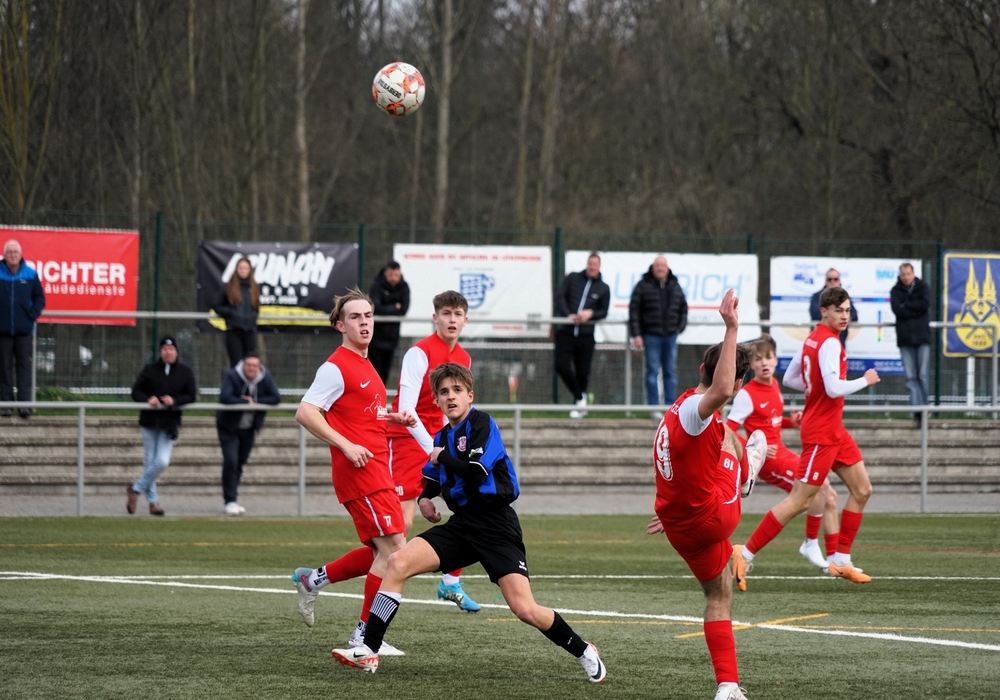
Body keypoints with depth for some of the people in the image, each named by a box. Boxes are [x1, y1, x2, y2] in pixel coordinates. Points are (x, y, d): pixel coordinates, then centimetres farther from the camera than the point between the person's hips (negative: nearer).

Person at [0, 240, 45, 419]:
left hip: (24, 330, 0)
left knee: (24, 368, -2)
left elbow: (40, 298, 9)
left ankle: (24, 403, -3)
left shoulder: (30, 274, 2)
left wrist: (33, 315, -3)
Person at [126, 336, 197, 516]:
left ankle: (136, 489, 6)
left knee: (162, 461, -12)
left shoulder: (185, 372, 3)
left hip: (170, 423, 0)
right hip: (149, 421, 0)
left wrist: (175, 400, -17)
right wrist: (147, 399, -17)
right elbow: (136, 391, 4)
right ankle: (153, 501, 13)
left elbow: (192, 396, 1)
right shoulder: (150, 370, 2)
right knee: (149, 462, 3)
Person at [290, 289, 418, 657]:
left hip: (376, 469, 9)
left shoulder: (365, 366, 19)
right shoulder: (336, 367, -10)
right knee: (392, 547, -12)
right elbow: (305, 413, -17)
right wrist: (346, 446, -22)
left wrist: (394, 418, 13)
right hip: (359, 471, -9)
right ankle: (365, 634, -5)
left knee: (381, 550, 12)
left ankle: (313, 579, 23)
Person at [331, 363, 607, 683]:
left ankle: (583, 651, 9)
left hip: (495, 526, -7)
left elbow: (476, 473, -23)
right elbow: (433, 476, 32)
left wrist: (442, 457, -8)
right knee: (397, 563, -11)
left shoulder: (482, 424, -8)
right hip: (461, 523, 7)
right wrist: (425, 498, 11)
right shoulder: (442, 436, 13)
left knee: (524, 610, -15)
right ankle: (368, 651, -9)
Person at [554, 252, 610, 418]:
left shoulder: (603, 289, 7)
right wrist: (568, 315, -15)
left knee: (583, 372, 2)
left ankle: (579, 407, 15)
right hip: (566, 332, 0)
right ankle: (580, 397, 7)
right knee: (561, 366, -11)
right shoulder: (572, 278, 6)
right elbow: (559, 296, -1)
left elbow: (603, 312, 6)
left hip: (586, 335, 0)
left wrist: (590, 314, -15)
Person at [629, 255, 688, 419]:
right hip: (651, 336, -4)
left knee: (671, 372, 5)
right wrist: (636, 334, -10)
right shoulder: (644, 286, -2)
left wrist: (681, 326, 6)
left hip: (671, 336, 4)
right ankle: (653, 407, 1)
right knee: (652, 371, -3)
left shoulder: (675, 286, 9)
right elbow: (634, 310, -4)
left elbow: (683, 308, 19)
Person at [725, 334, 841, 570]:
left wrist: (791, 422, 4)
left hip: (782, 453, 9)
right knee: (820, 484, -22)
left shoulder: (774, 385, 8)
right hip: (768, 460, -9)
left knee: (829, 496, 9)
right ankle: (811, 543, -6)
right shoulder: (747, 394, -15)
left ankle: (834, 557, 17)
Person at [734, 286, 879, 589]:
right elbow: (834, 389, -27)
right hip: (821, 432, -10)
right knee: (798, 500, -9)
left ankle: (841, 560, 16)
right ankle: (746, 553, -4)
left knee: (862, 490, 12)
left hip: (833, 430, 10)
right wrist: (865, 381, -13)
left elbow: (789, 379, 17)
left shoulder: (813, 339, 9)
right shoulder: (830, 343, -18)